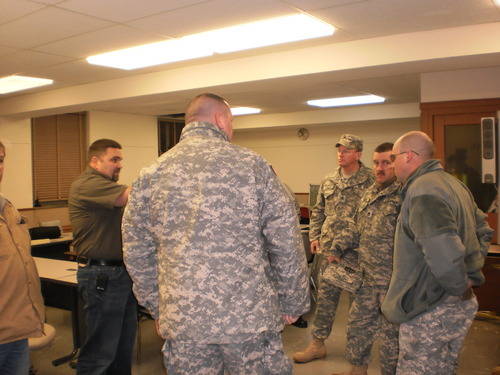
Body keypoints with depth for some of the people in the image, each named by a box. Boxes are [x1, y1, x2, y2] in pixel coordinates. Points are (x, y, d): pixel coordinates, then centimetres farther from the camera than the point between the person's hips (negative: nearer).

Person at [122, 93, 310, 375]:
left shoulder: (151, 174, 3)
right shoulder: (251, 164, -5)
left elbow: (137, 253, 7)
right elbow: (287, 244, -5)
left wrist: (157, 308, 18)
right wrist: (293, 304, 7)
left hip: (180, 321, 3)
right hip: (251, 317, -2)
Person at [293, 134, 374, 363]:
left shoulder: (371, 181, -4)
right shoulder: (328, 183, 12)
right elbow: (318, 212, 20)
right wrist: (314, 236, 10)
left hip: (357, 248, -4)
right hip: (332, 245, 4)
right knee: (327, 291, 7)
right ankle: (318, 343, 17)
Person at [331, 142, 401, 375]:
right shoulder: (369, 194, 11)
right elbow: (356, 229, 22)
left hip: (393, 280, -8)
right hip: (368, 278, 9)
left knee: (390, 333, 7)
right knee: (357, 324, 20)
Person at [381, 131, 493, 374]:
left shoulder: (423, 192, -22)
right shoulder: (453, 183, 11)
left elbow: (444, 253, -34)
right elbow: (483, 231, 22)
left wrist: (460, 286, -17)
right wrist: (472, 274, 15)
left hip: (431, 311, -10)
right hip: (460, 308, 10)